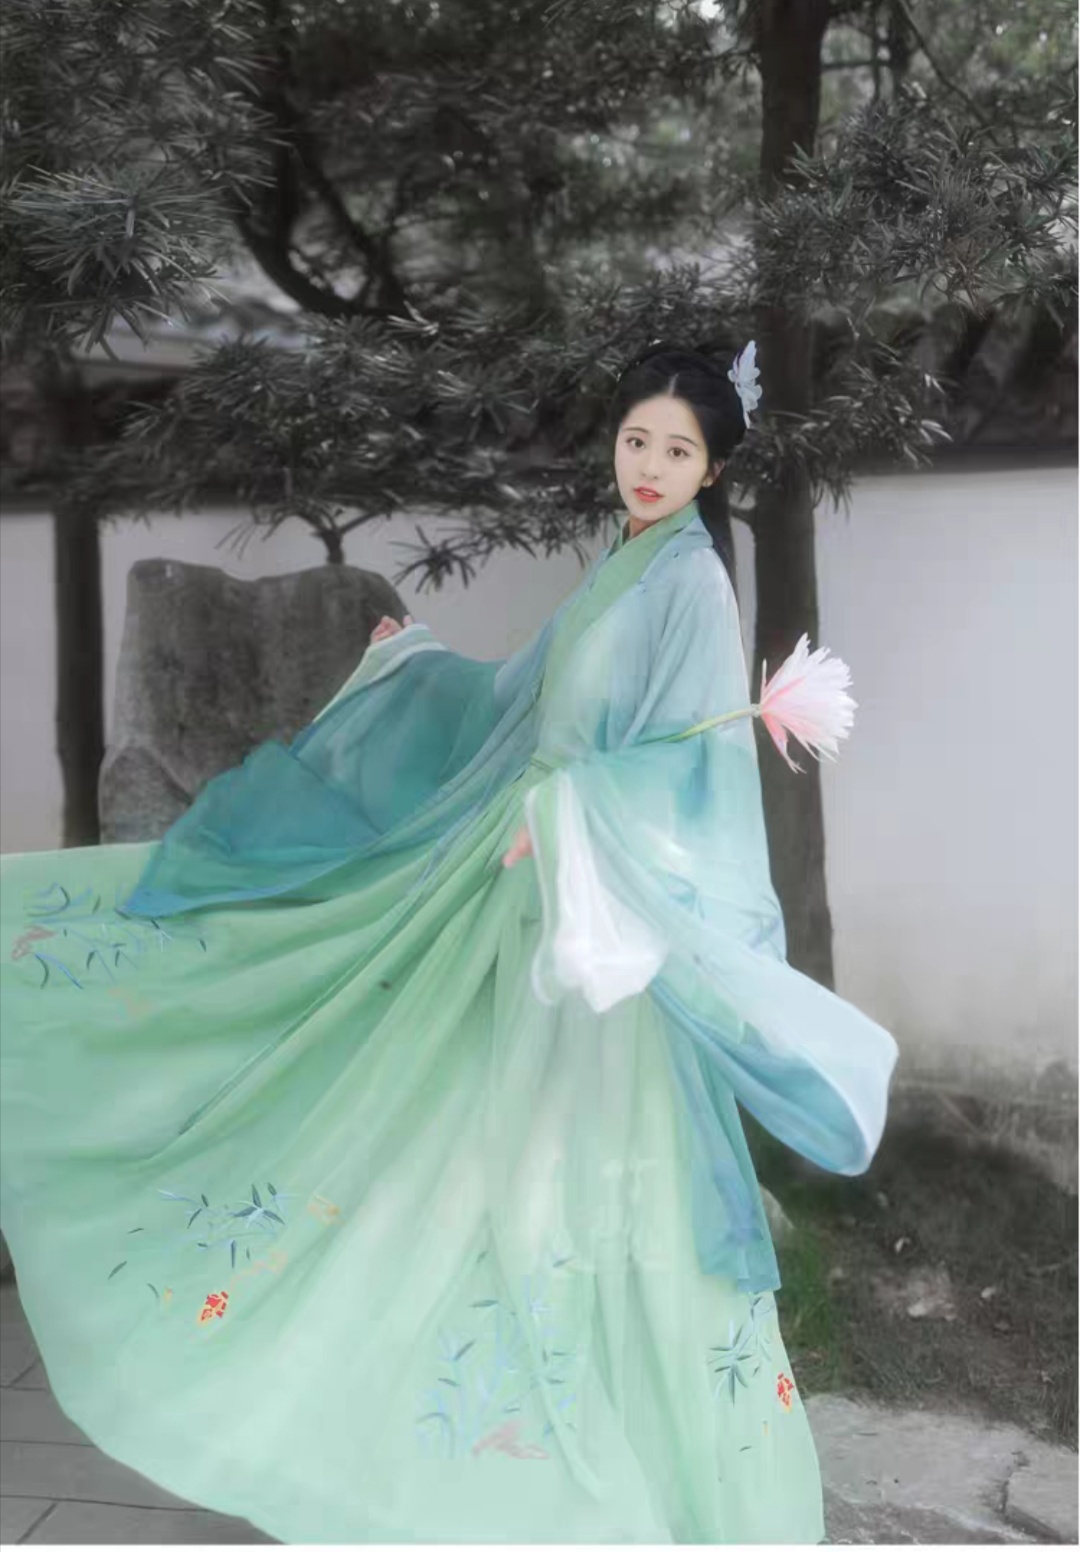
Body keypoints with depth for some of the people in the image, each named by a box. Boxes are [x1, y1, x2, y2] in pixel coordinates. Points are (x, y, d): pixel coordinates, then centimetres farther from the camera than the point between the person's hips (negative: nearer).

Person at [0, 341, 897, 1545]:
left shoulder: (695, 584, -12)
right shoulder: (613, 571, 13)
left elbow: (695, 769, -20)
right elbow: (527, 702, 25)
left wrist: (575, 815, -30)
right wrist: (417, 662, 34)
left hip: (612, 918, -8)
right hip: (536, 885, 8)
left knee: (582, 1160, -2)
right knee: (504, 1136, 15)